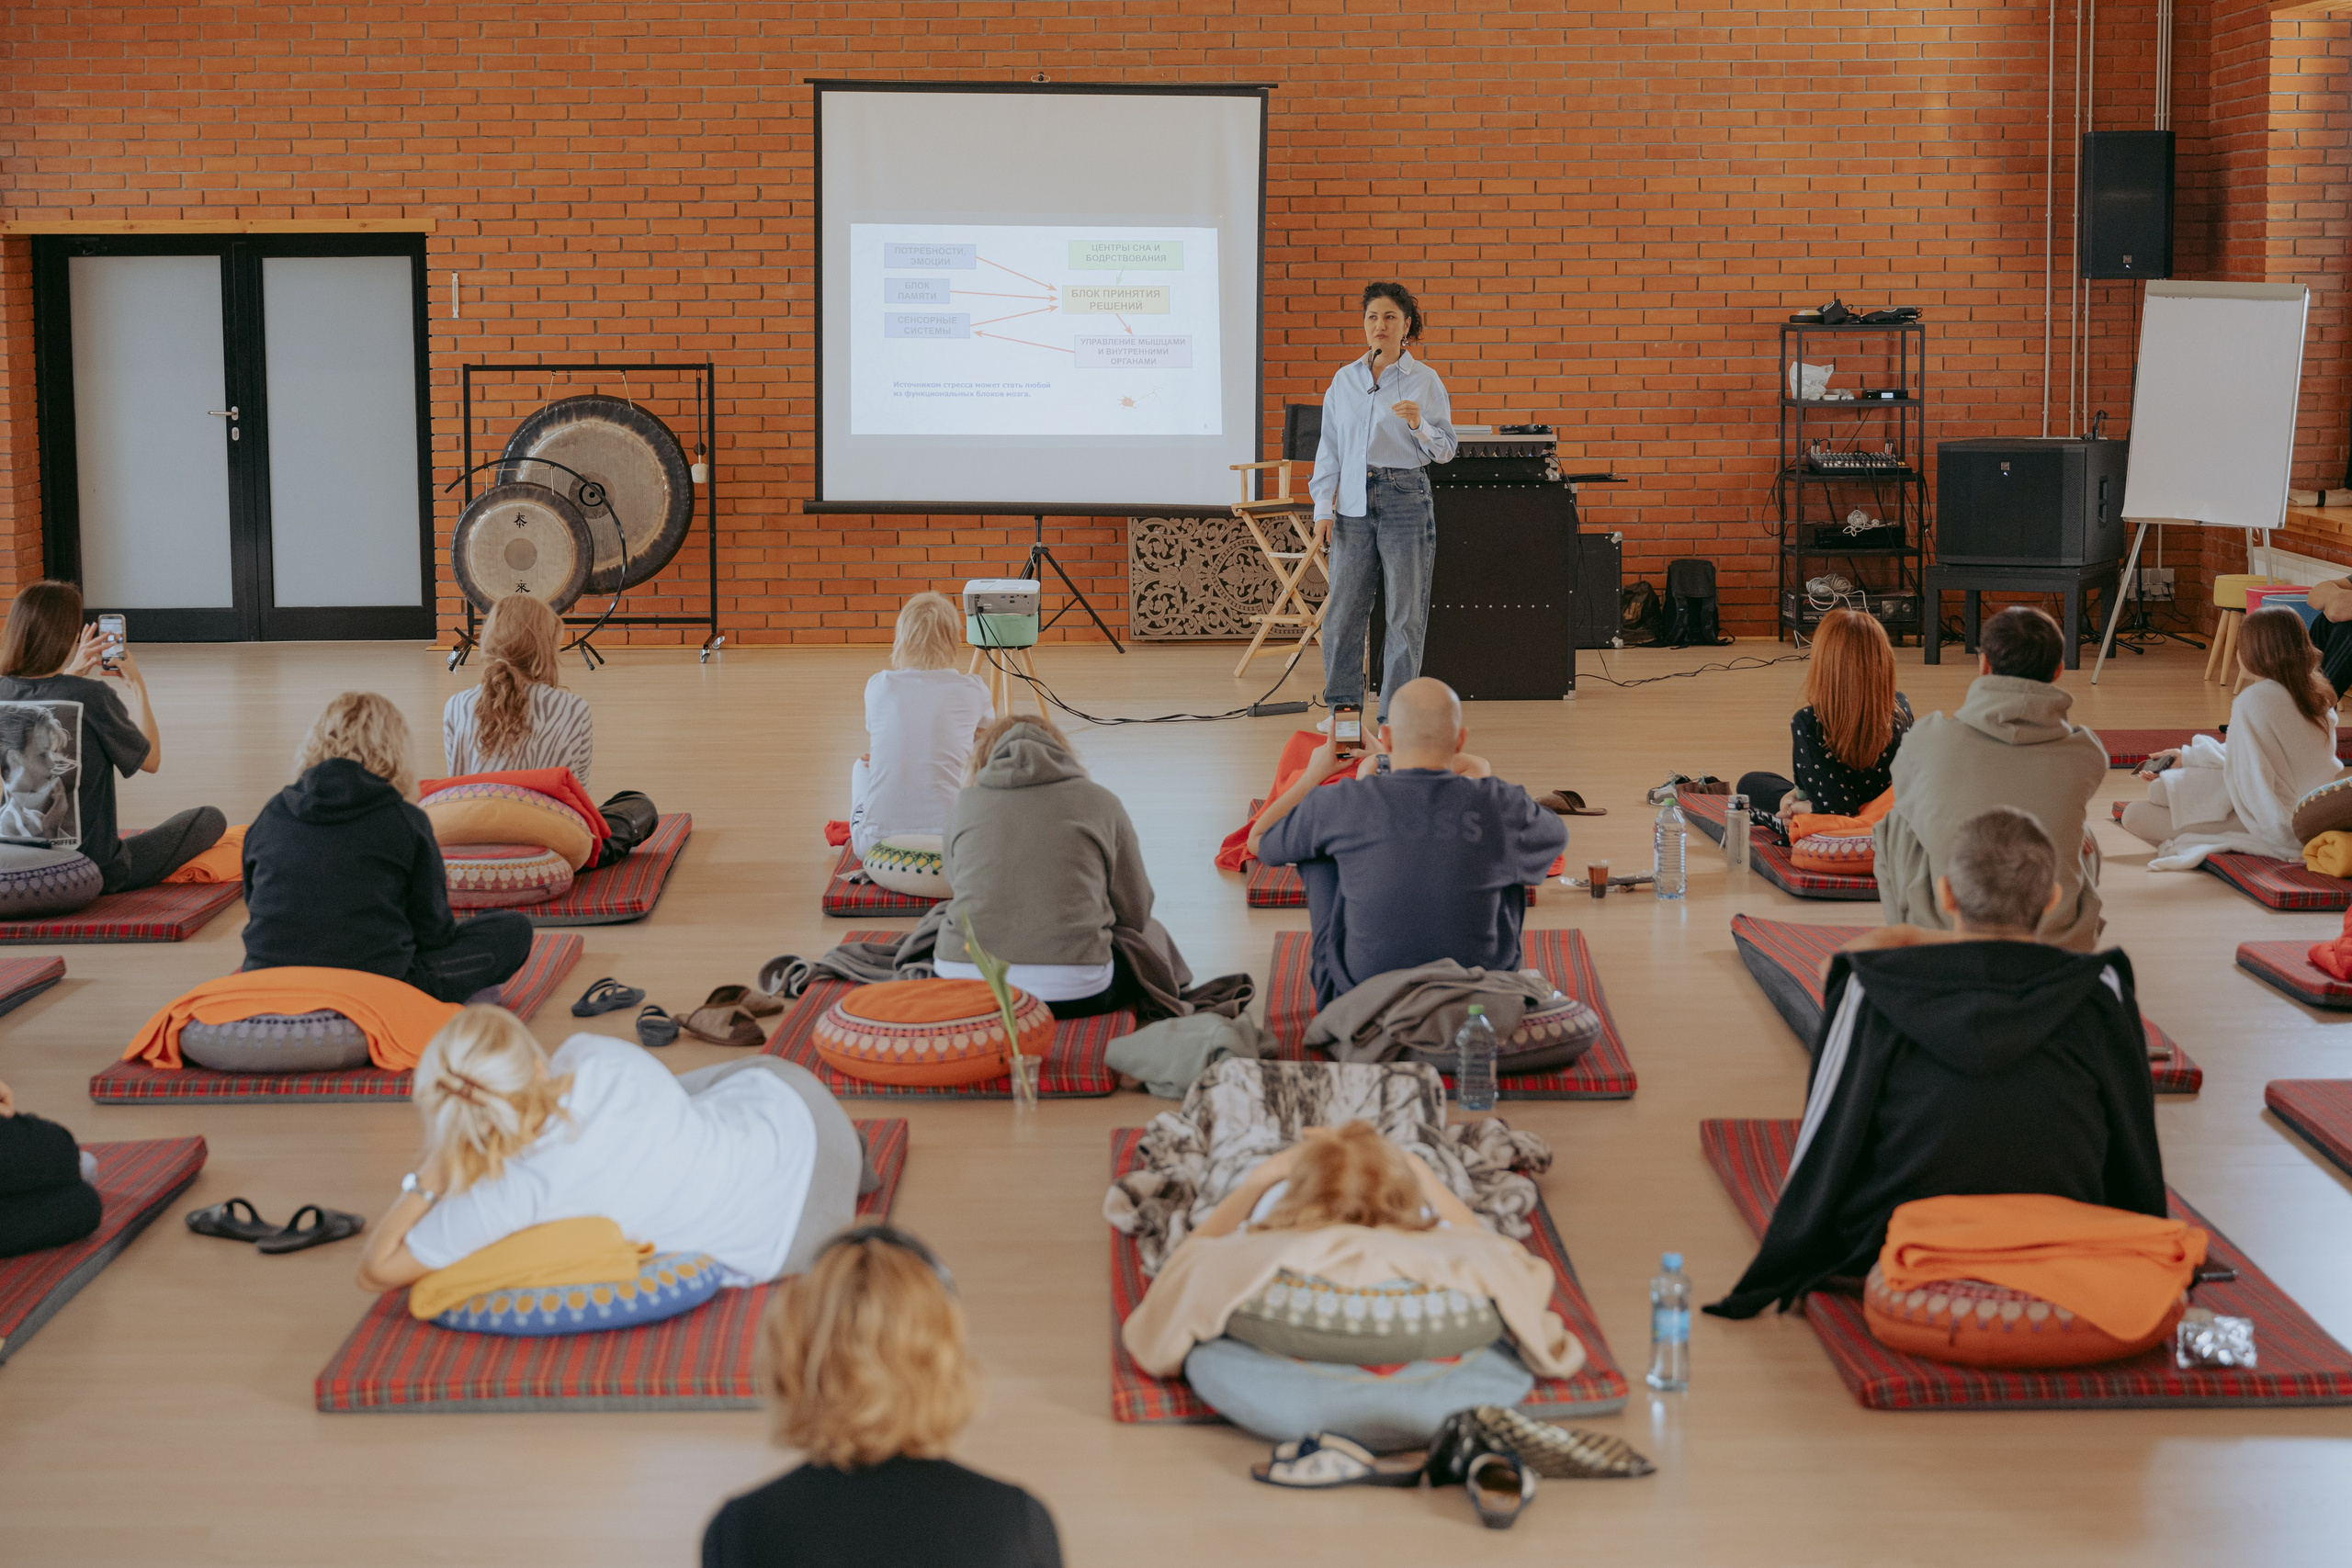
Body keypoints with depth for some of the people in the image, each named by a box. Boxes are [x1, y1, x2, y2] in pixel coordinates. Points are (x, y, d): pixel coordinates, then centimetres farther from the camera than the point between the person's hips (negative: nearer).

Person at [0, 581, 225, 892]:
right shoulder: (94, 696, -20)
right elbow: (151, 760, -4)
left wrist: (71, 674, 18)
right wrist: (138, 687, 4)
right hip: (98, 871, -6)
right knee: (210, 819, 13)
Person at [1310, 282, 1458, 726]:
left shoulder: (1425, 381, 1)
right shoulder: (1345, 380, 11)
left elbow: (1445, 450, 0)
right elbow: (1330, 447, 12)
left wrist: (1419, 425, -19)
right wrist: (1323, 505, 5)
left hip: (1405, 498, -3)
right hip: (1354, 502, 3)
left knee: (1405, 613, -1)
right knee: (1342, 609, 1)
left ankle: (1394, 717, 6)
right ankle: (1342, 707, 13)